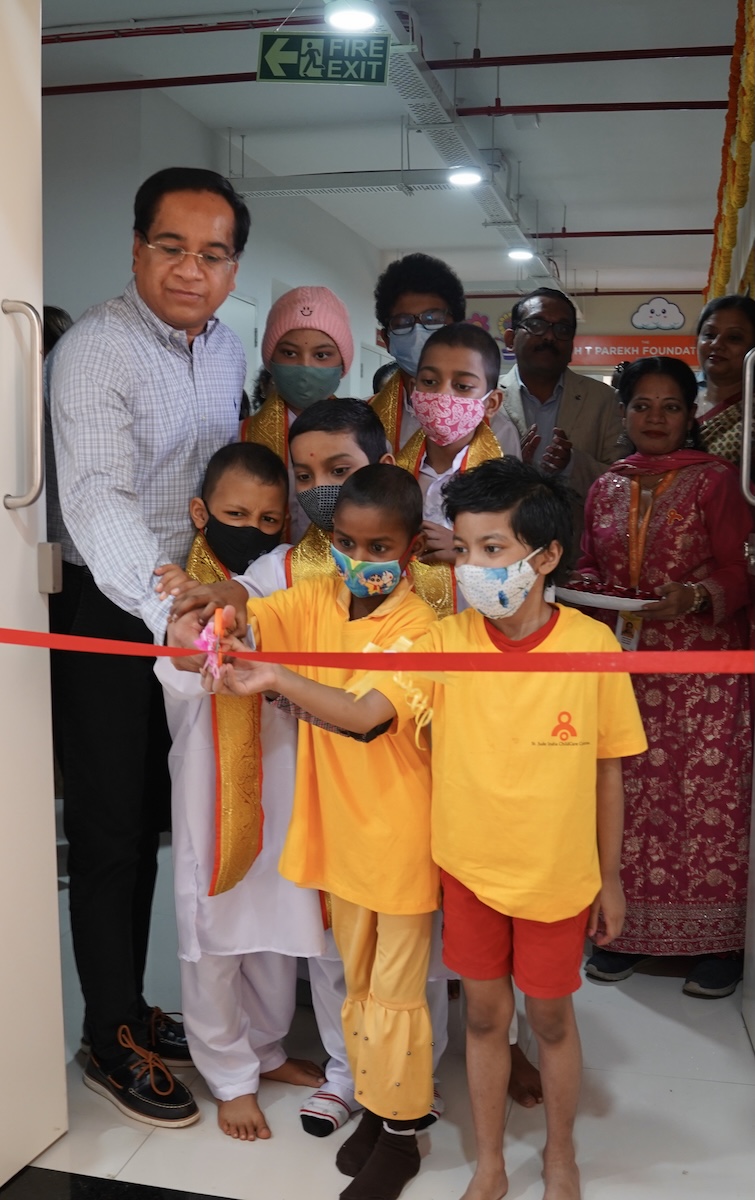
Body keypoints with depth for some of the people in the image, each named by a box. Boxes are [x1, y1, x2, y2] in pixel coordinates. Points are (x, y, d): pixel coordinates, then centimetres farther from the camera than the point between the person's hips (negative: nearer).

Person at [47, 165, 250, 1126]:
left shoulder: (224, 350, 7)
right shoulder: (95, 352, -19)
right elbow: (98, 498, -35)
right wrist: (166, 605, -50)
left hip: (188, 604, 7)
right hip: (105, 613, -7)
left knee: (151, 818, 18)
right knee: (108, 829, 3)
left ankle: (132, 1005, 36)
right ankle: (110, 1042, 22)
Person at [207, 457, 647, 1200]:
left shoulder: (591, 645, -14)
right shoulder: (445, 643, -12)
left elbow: (606, 768, -5)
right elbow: (361, 712, -23)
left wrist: (610, 877, 2)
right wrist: (278, 680, -40)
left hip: (558, 874, -1)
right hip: (469, 867, 1)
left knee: (550, 1015, 17)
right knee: (484, 1012, 17)